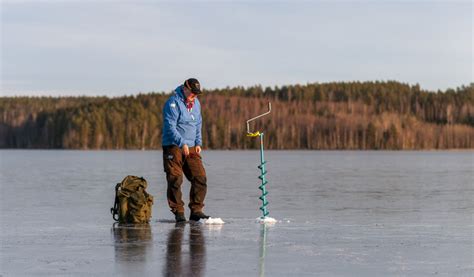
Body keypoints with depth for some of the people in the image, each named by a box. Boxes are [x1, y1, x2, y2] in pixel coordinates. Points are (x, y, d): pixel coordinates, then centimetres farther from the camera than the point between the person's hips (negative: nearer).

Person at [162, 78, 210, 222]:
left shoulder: (196, 103, 12)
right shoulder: (173, 103, -12)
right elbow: (170, 127, -18)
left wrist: (198, 143, 9)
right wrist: (182, 143, -26)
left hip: (191, 148, 7)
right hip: (173, 146, -7)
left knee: (200, 178, -2)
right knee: (175, 180, -7)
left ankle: (196, 211, 5)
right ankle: (178, 213, 0)